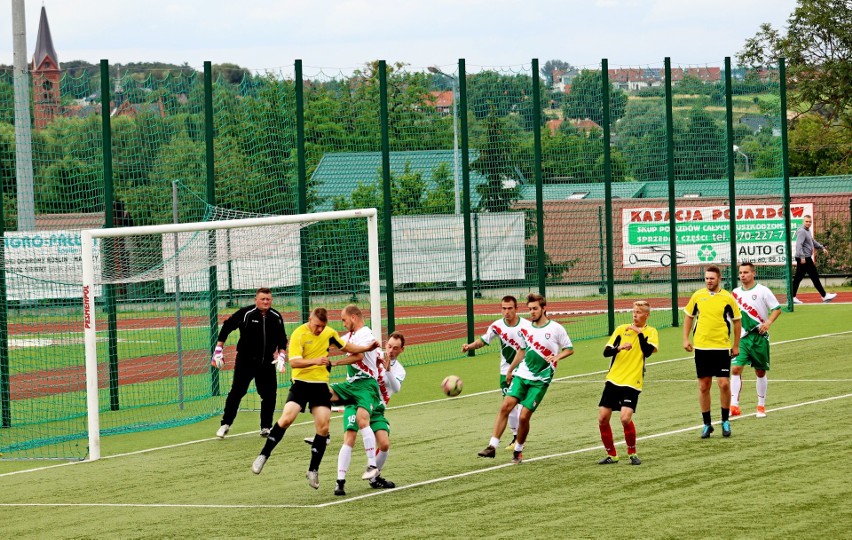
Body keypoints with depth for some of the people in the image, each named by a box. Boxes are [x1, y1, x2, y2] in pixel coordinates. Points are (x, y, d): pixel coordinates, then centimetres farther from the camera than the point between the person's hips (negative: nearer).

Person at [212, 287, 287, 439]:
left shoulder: (276, 317, 2)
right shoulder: (246, 314, -11)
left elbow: (282, 338, 15)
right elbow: (226, 327, -3)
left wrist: (281, 353, 1)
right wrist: (219, 349, -4)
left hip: (267, 363, 4)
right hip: (245, 362, -3)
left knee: (269, 395, 1)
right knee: (236, 392, -4)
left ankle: (266, 427, 13)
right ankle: (225, 425, 9)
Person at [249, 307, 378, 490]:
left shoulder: (329, 333, 5)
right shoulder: (299, 334, -13)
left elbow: (346, 346, 22)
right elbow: (294, 362, -21)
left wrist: (367, 348, 9)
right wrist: (315, 361, -35)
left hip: (320, 384, 4)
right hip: (301, 383, -4)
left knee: (323, 427, -4)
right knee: (286, 418, -20)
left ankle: (313, 470, 8)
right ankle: (263, 456, -6)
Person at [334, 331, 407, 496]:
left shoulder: (399, 370, 6)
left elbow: (396, 388, -14)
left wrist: (388, 369, -28)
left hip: (376, 408, 3)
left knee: (384, 444, -8)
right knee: (349, 439, -19)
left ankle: (375, 478, 18)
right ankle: (340, 482, -18)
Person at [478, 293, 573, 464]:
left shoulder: (556, 329, -4)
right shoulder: (526, 329, 10)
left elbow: (569, 349, 4)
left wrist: (557, 356, -15)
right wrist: (510, 370, 29)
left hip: (540, 381, -4)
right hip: (521, 375, 4)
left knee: (524, 416, -9)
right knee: (505, 406, -14)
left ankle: (518, 451, 12)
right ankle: (492, 446, -14)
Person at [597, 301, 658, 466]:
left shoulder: (650, 332, 1)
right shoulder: (621, 329, 8)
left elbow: (648, 351, -17)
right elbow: (606, 352, 1)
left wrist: (639, 333, -18)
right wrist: (619, 348, -17)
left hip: (632, 383, -4)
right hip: (613, 380, 4)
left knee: (625, 418, -19)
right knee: (603, 418, -1)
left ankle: (632, 453, 3)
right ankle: (611, 454, 16)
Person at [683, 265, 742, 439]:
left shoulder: (727, 298, -3)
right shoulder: (697, 296, 3)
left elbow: (737, 321, 7)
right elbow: (689, 317, 17)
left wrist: (736, 345, 6)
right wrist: (686, 339, 9)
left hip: (722, 347, -2)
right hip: (701, 347, 2)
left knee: (724, 384, -8)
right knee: (703, 387, 4)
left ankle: (725, 421, 10)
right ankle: (707, 424, 14)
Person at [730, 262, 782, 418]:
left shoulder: (762, 291, -5)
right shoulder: (735, 293, 7)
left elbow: (777, 309, -5)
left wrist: (768, 322, -20)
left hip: (759, 337, -2)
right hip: (741, 338, 2)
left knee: (760, 372, 7)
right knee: (735, 369, -14)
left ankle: (761, 406, 21)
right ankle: (734, 406, -18)